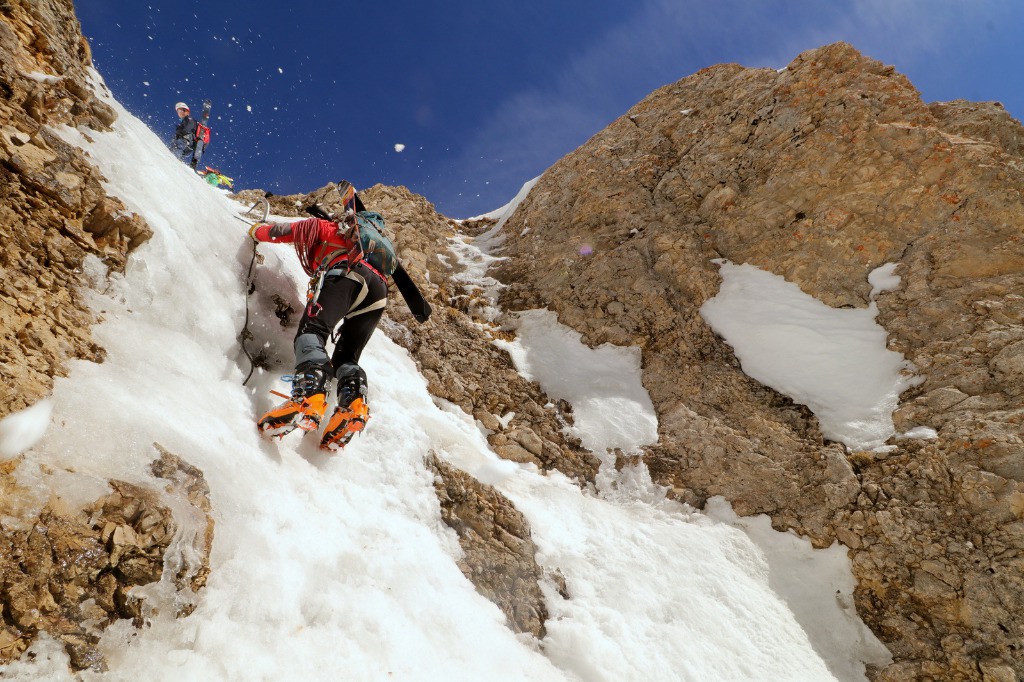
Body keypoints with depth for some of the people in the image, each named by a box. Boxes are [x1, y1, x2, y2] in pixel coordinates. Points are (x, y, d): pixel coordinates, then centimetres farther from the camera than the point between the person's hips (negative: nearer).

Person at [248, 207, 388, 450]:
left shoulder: (320, 227, 30)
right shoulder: (359, 239, 44)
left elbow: (275, 232, 32)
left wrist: (257, 229, 55)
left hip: (346, 274, -5)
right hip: (379, 292, 5)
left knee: (312, 331, -21)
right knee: (346, 357, 8)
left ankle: (310, 394, -50)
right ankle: (354, 402, -23)